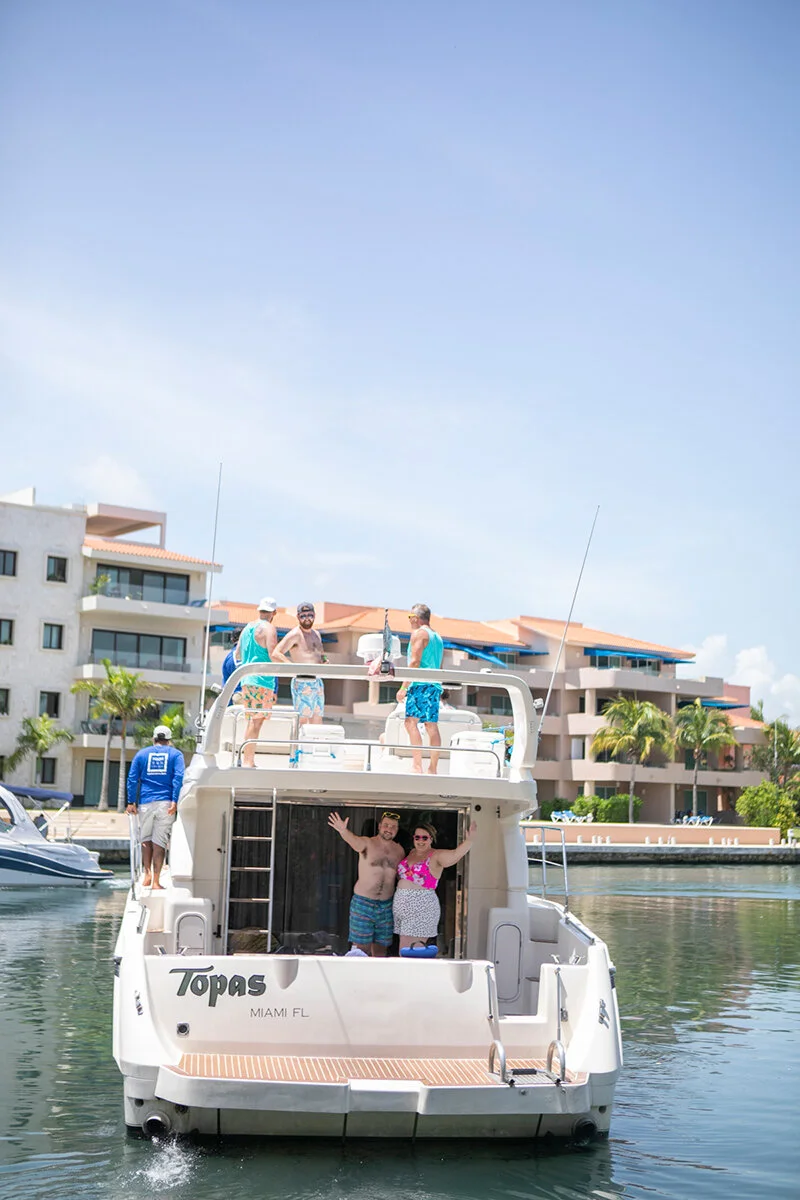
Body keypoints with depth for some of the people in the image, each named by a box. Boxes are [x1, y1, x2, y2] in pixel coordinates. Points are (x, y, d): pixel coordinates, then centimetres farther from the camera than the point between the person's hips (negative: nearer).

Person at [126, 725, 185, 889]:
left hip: (145, 802, 1)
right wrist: (175, 801, -10)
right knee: (160, 841, -1)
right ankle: (156, 881, -4)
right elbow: (178, 777, -5)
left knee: (146, 839, 15)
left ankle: (147, 874, 0)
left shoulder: (141, 754, 14)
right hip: (165, 802, -1)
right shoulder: (175, 754, 9)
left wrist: (131, 802, 4)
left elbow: (132, 779, 6)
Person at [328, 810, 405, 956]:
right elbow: (353, 840, -32)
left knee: (381, 949, 10)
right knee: (362, 948, -6)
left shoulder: (399, 850, 7)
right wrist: (343, 831, -54)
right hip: (363, 903, -4)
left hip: (386, 905, 4)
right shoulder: (367, 843, -8)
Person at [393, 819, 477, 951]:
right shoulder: (411, 853, 14)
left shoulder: (436, 856, -6)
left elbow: (456, 854, -25)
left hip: (421, 907, -7)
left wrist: (469, 840, -41)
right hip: (401, 904, 7)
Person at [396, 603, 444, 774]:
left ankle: (417, 765, -26)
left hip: (421, 683, -9)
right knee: (432, 726, 7)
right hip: (435, 685, 9)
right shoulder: (437, 637, 23)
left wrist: (404, 687, -14)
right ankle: (433, 768, 6)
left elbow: (415, 661, -13)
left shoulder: (418, 633, -3)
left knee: (411, 722, -14)